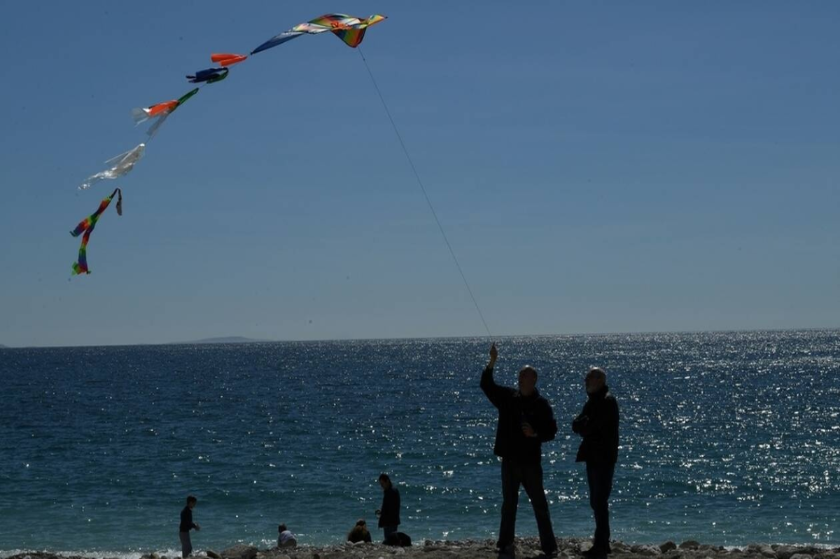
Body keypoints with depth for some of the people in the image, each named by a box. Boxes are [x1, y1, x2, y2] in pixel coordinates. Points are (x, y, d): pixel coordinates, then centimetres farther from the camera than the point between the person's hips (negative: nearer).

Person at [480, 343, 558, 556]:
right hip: (510, 459, 3)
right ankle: (505, 544, 18)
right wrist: (492, 362, -14)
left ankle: (549, 545, 4)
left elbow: (551, 431, -4)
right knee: (509, 504, 11)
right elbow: (486, 385, -2)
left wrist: (535, 434, -23)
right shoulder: (508, 397, 5)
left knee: (539, 504, 0)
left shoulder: (541, 404, -4)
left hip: (531, 461, -3)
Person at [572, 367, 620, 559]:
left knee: (599, 501, -9)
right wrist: (584, 425, -9)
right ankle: (602, 543, 18)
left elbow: (589, 425, -21)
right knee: (597, 501, 12)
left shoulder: (607, 402, -13)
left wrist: (582, 425, -2)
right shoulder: (593, 401, 16)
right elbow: (576, 425, 10)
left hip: (603, 458, -9)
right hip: (594, 456, 9)